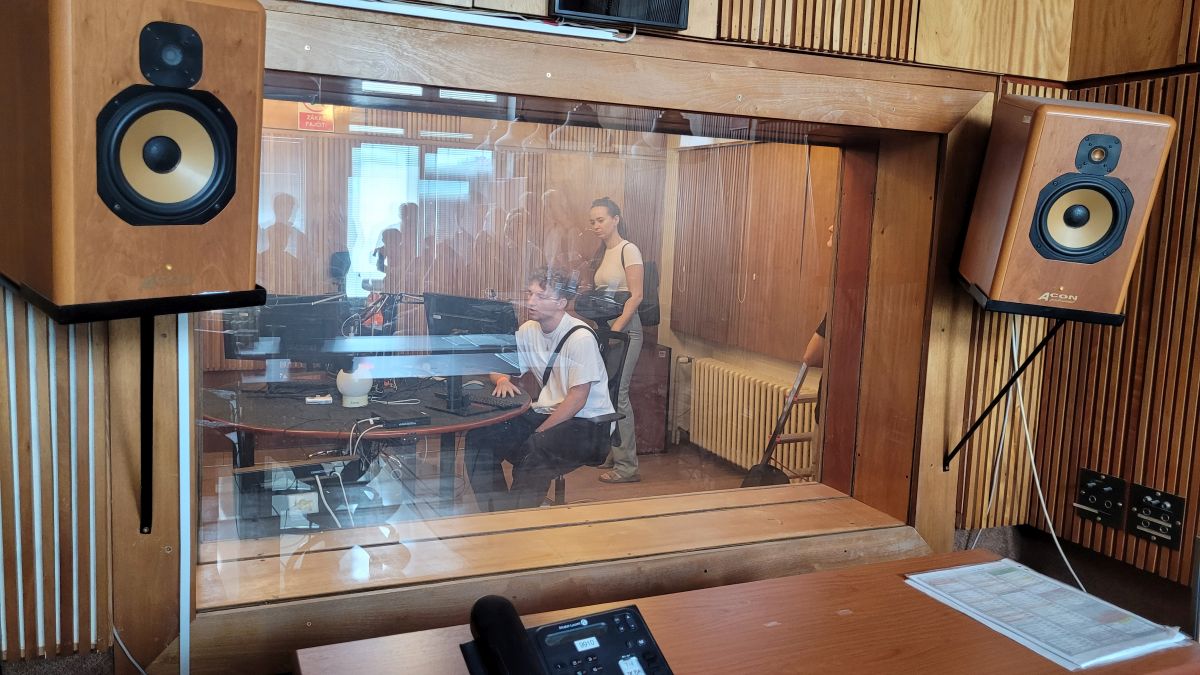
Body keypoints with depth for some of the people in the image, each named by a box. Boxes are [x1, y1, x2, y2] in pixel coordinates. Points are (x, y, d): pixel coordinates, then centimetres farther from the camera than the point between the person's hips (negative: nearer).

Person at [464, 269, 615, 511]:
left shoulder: (580, 337, -16)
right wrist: (502, 379, -9)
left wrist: (540, 433, -21)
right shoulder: (528, 330, 6)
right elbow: (497, 368, 16)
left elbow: (577, 399, -18)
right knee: (479, 437, -11)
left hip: (586, 421, -7)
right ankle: (497, 515, -3)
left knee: (533, 450, -35)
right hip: (544, 411, 7)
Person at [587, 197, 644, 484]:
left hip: (624, 329, -8)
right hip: (604, 327, 8)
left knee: (617, 394, -8)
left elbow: (636, 295, -15)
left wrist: (615, 330, -19)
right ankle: (614, 454, 19)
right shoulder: (602, 253, 16)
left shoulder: (628, 250, -8)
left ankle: (627, 466, -2)